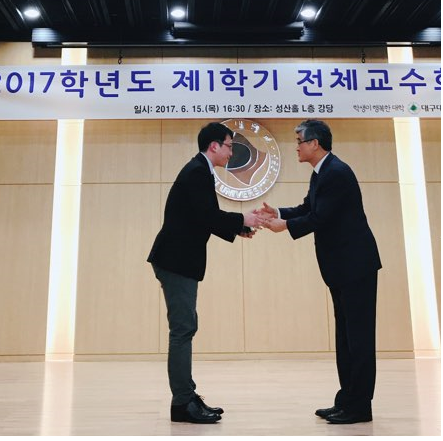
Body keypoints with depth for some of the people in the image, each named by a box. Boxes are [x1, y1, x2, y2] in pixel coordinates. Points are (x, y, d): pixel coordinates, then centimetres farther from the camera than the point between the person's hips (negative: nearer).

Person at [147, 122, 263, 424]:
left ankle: (186, 397, 21)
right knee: (183, 329, -6)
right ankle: (182, 402, 3)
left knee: (185, 328, 12)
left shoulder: (199, 171, 18)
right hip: (176, 261, -11)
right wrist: (242, 220, -8)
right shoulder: (198, 172, -13)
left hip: (180, 260, 11)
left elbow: (205, 218, 19)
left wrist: (236, 229, 11)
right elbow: (207, 215, -21)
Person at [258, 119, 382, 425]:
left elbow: (320, 217, -21)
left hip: (356, 265, -10)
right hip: (341, 267, 10)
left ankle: (359, 406, 9)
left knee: (359, 335, -1)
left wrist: (286, 225, -11)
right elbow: (308, 209, 15)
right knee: (346, 335, 14)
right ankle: (348, 400, 25)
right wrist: (279, 213, 2)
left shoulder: (336, 172, -18)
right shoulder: (322, 172, 13)